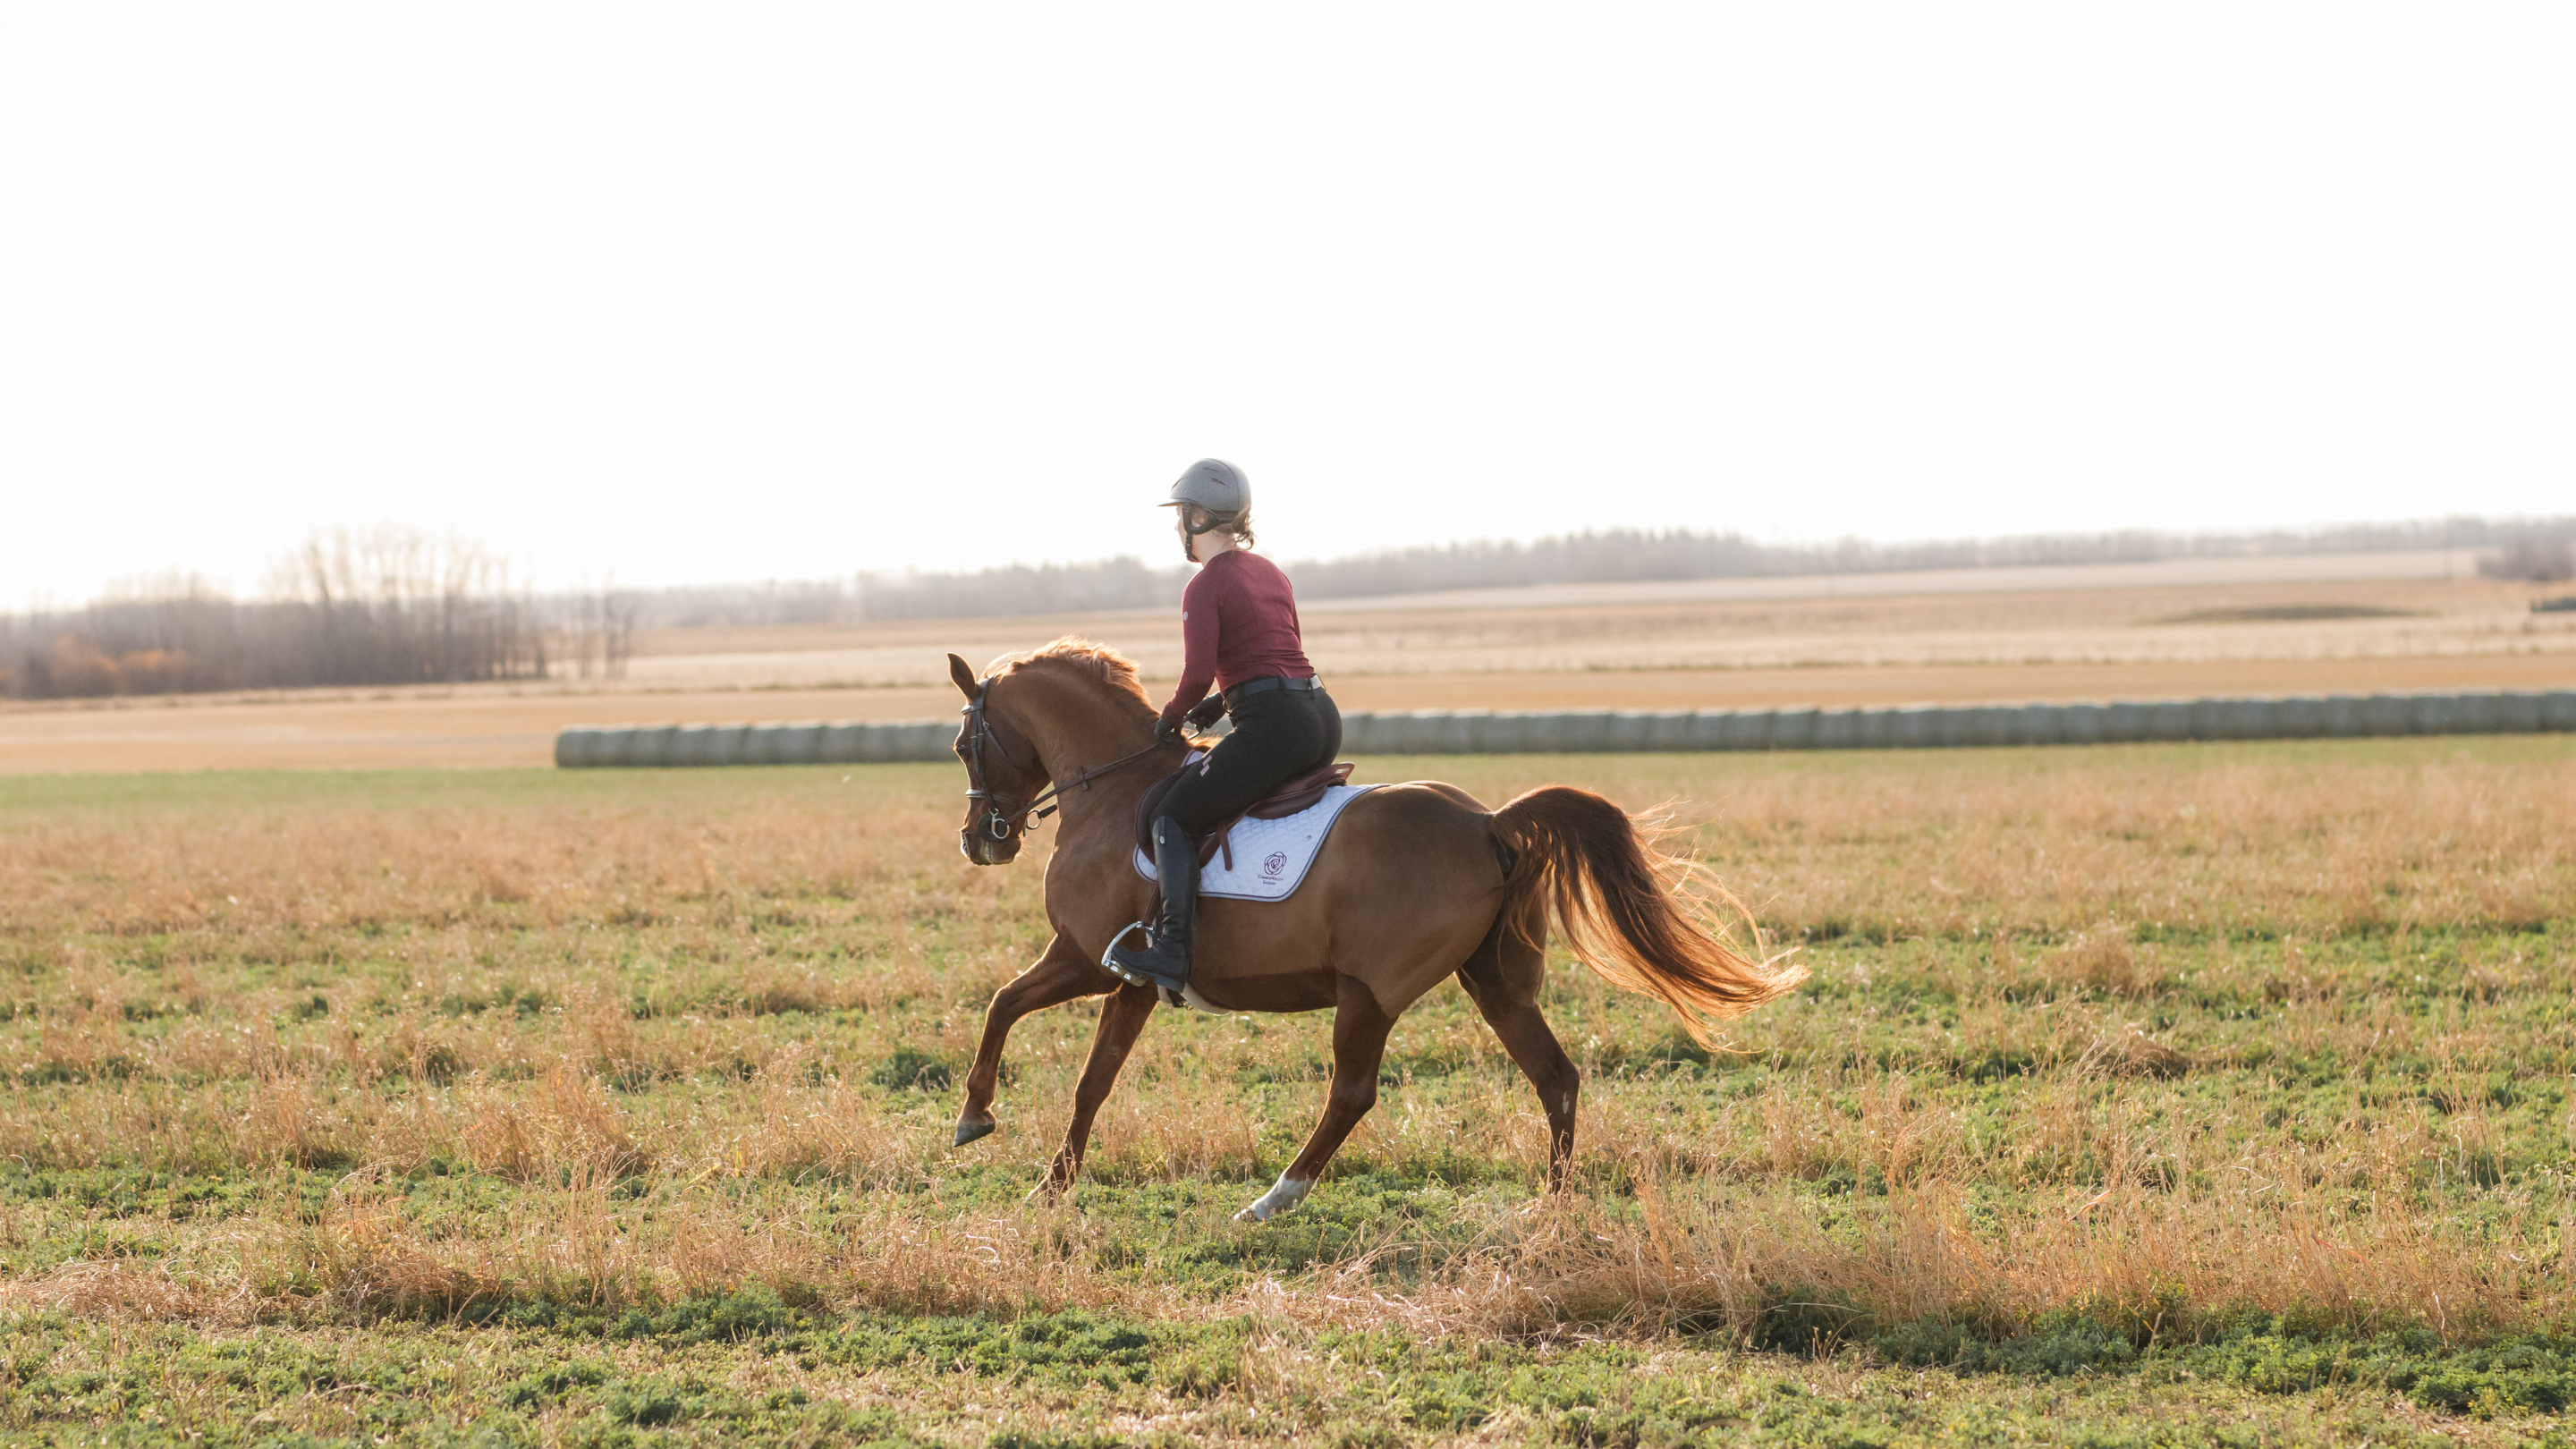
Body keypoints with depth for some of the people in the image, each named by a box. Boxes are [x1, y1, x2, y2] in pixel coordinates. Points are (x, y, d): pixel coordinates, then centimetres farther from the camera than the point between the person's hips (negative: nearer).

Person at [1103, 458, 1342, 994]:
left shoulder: (1205, 588, -6)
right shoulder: (1271, 573, 19)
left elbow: (1198, 673, -16)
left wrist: (1170, 718, 2)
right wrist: (1222, 702, 21)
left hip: (1273, 725, -8)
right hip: (1323, 718, 8)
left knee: (1175, 817, -1)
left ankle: (1172, 952, -14)